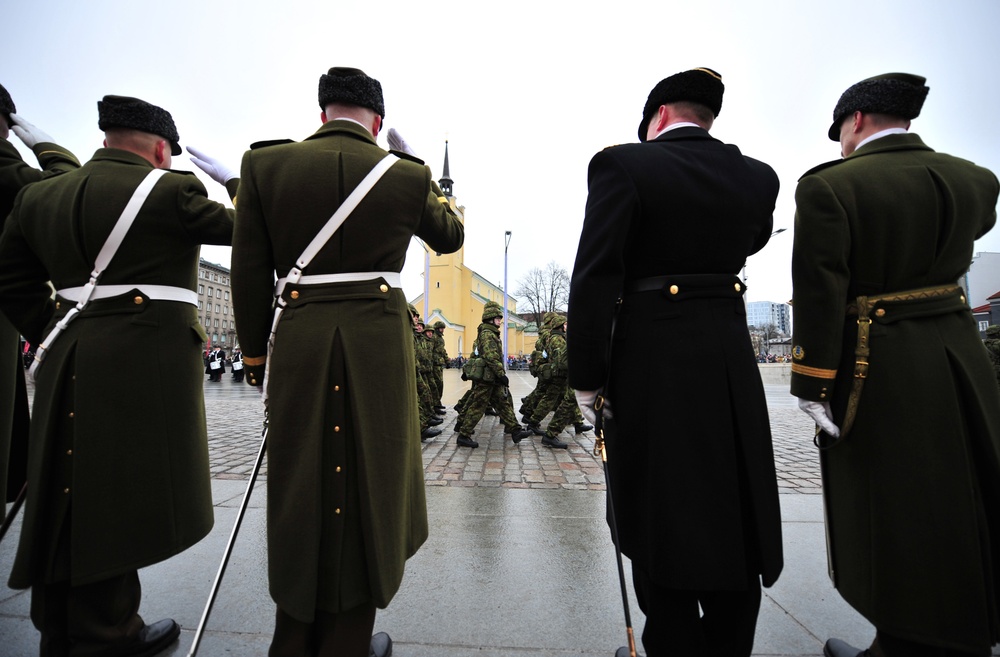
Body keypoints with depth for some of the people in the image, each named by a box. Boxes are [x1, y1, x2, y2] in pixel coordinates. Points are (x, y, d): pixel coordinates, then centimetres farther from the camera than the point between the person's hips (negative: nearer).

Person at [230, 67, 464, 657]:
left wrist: (256, 357, 13)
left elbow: (250, 274, 4)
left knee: (299, 492, 15)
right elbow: (451, 237, 19)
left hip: (297, 344, 2)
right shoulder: (407, 175, 2)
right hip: (380, 345, -1)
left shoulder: (265, 165, 4)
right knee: (368, 489, 12)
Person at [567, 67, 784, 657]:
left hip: (651, 360, -5)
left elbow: (595, 280, -14)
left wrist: (588, 380, -9)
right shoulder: (757, 176, 7)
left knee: (665, 524, 9)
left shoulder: (623, 164, -7)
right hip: (732, 362, 6)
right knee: (732, 518, 20)